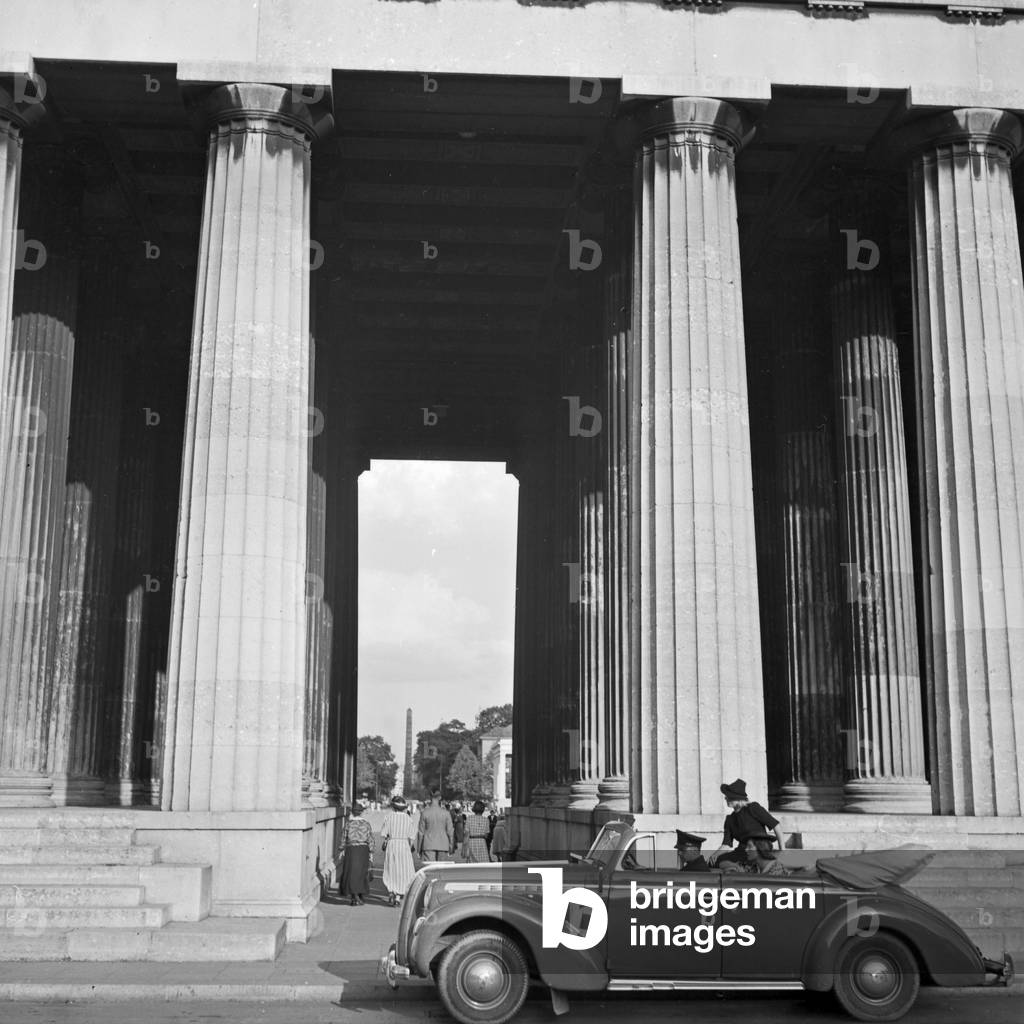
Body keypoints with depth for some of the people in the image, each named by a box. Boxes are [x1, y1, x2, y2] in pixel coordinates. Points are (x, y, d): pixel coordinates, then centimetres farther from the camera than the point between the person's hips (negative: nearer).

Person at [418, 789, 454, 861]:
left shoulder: (425, 813, -4)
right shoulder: (446, 813, -3)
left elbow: (421, 831, 0)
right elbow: (450, 831, 1)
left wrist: (419, 849, 9)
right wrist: (451, 846, 13)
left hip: (429, 844, -1)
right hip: (443, 845, 1)